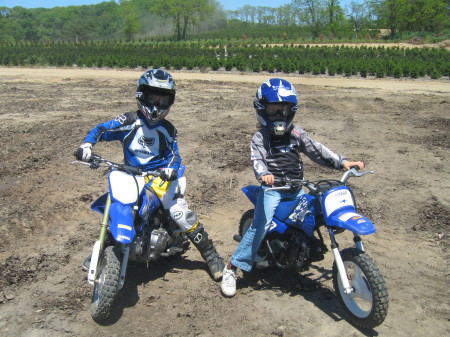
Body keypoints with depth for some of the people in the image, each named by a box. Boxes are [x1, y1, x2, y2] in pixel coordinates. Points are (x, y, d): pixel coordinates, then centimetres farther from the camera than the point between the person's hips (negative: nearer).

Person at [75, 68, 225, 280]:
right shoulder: (129, 121, -1)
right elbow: (101, 130, -1)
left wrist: (171, 169, -21)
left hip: (160, 176, -1)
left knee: (181, 213, -14)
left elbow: (174, 155, 3)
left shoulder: (167, 130, 5)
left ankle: (211, 256, -3)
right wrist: (87, 144, -21)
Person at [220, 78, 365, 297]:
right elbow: (257, 159, -19)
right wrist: (263, 174, -42)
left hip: (297, 189, 6)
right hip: (272, 188, -5)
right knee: (260, 226, -21)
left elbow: (317, 151, 8)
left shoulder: (297, 134, 11)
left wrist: (342, 162, -6)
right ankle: (232, 268, -14)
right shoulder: (260, 137, -2)